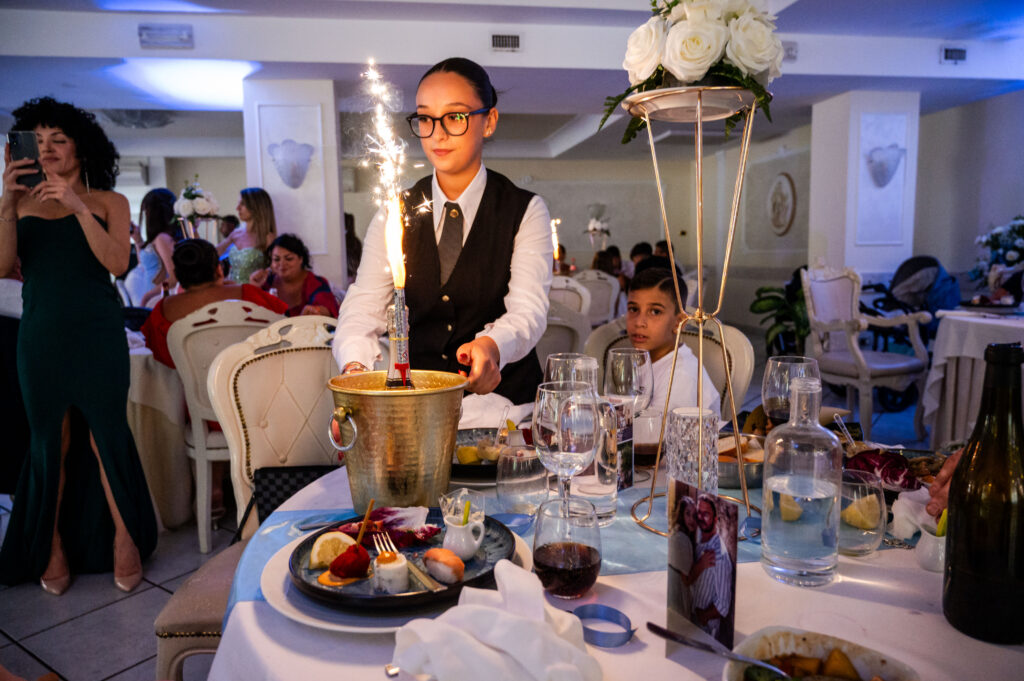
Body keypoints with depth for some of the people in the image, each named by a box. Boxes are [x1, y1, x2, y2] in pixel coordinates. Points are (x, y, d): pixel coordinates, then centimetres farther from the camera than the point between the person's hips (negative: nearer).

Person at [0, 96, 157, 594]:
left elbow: (117, 263, -10)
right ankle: (53, 549, 18)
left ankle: (125, 540, 10)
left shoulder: (108, 202, 6)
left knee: (106, 436, -2)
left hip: (97, 334, -2)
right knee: (51, 443, 7)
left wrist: (79, 208, -18)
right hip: (40, 334, 2)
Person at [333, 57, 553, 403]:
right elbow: (364, 303, -2)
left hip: (500, 391, -1)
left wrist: (492, 345, -35)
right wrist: (354, 366, -23)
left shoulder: (527, 211, 1)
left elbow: (528, 308, -12)